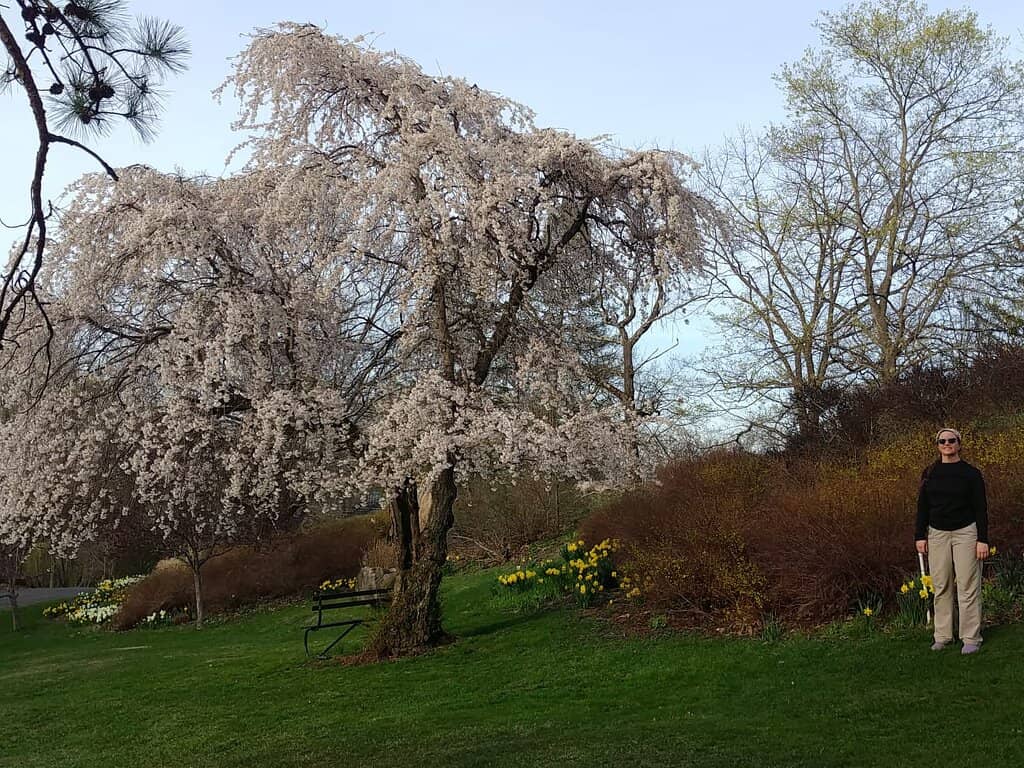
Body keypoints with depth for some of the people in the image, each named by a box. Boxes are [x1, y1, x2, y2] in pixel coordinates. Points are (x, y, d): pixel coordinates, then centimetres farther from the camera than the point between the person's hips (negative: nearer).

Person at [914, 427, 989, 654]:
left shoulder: (971, 473, -3)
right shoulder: (930, 473, 6)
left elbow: (981, 508, -4)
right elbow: (922, 506, 9)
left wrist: (983, 540, -9)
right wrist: (920, 536, 4)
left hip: (965, 533, -3)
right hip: (937, 534, 3)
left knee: (968, 587, -3)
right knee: (941, 586, 6)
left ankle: (971, 638, 5)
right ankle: (942, 636, 14)